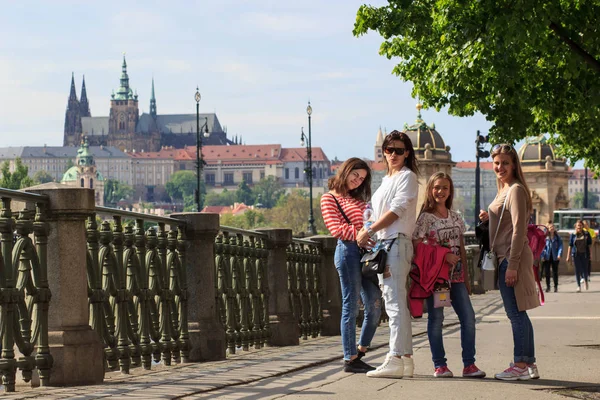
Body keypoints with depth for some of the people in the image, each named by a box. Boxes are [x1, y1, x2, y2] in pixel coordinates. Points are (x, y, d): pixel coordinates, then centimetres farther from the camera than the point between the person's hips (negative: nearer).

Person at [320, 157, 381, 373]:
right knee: (351, 306, -6)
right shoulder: (329, 198, 4)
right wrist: (359, 235, -21)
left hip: (367, 252, 7)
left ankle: (360, 353, 16)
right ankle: (350, 359, -1)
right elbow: (336, 228, -8)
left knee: (374, 305, 4)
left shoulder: (358, 199, 26)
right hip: (348, 250, -7)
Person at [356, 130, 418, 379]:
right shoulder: (386, 180, 23)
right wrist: (369, 235, 7)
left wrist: (370, 231, -14)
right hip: (383, 244, 10)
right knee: (395, 302, 9)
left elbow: (397, 210, -13)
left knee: (395, 301, -14)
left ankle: (395, 359, -19)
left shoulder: (407, 177, -3)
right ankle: (405, 358, 11)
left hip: (397, 242, -10)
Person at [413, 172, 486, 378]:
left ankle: (469, 364, 2)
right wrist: (443, 255, -18)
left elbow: (461, 248, 15)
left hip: (456, 275, 5)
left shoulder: (456, 217, 12)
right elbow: (416, 245, -12)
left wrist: (466, 277, 12)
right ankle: (439, 365, 5)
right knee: (436, 318, -1)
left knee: (468, 316, -2)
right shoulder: (426, 218, -4)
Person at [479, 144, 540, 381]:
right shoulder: (504, 191, 19)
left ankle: (521, 364, -6)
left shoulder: (516, 190, -11)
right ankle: (529, 364, 15)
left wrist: (512, 265, -21)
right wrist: (489, 218, 7)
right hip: (505, 258, 10)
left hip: (513, 257, -10)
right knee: (517, 314, 11)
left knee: (516, 313, -8)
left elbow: (519, 229, -17)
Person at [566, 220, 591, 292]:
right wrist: (568, 256, 0)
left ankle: (585, 280, 34)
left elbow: (590, 244, 5)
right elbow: (570, 246, 2)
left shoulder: (586, 234, 1)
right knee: (577, 270, 0)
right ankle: (579, 286, 7)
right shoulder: (573, 235, 0)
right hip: (576, 254, 0)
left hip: (584, 254, 0)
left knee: (585, 268, 3)